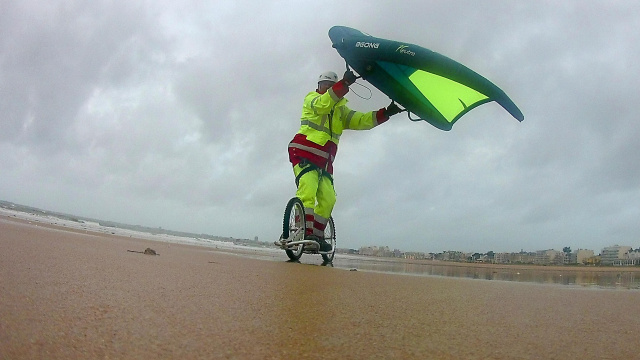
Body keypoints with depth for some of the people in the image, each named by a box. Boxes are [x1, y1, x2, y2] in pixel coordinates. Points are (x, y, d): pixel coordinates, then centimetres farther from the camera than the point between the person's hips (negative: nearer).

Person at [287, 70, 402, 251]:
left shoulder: (340, 109, 20)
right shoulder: (311, 99, 5)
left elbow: (362, 120, 6)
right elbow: (323, 104, -20)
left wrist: (386, 113, -9)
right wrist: (344, 84, -32)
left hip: (324, 161, 6)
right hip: (303, 154, -6)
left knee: (328, 199, -5)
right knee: (308, 191, -22)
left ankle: (317, 236, 4)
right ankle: (305, 233, -24)